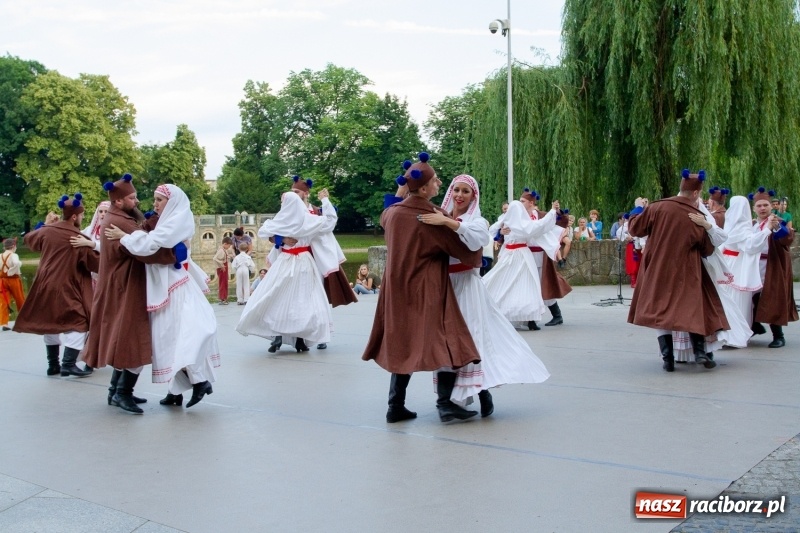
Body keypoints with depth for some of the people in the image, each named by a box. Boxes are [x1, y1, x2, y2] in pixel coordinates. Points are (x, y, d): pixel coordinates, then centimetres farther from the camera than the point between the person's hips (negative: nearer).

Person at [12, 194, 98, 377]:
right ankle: (68, 364, -10)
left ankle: (53, 364, 22)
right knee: (77, 322, -1)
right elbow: (95, 263, -10)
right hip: (67, 288, -6)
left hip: (46, 285, 7)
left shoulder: (47, 231, 3)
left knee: (50, 321, 17)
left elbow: (29, 239, 24)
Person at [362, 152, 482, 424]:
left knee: (403, 344, 13)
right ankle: (444, 403, -9)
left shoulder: (393, 212, 3)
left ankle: (396, 406, 14)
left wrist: (401, 187, 23)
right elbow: (465, 253, -9)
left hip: (398, 290, 7)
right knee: (445, 341, -1)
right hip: (428, 292, -7)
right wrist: (478, 260, 13)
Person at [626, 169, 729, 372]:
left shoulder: (657, 207, -10)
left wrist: (638, 208, 16)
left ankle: (667, 357, 2)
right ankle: (699, 351, -2)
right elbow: (708, 250, 4)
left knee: (661, 310, 7)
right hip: (686, 274, -1)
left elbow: (634, 228, -1)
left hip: (658, 271, 1)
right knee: (693, 308, 11)